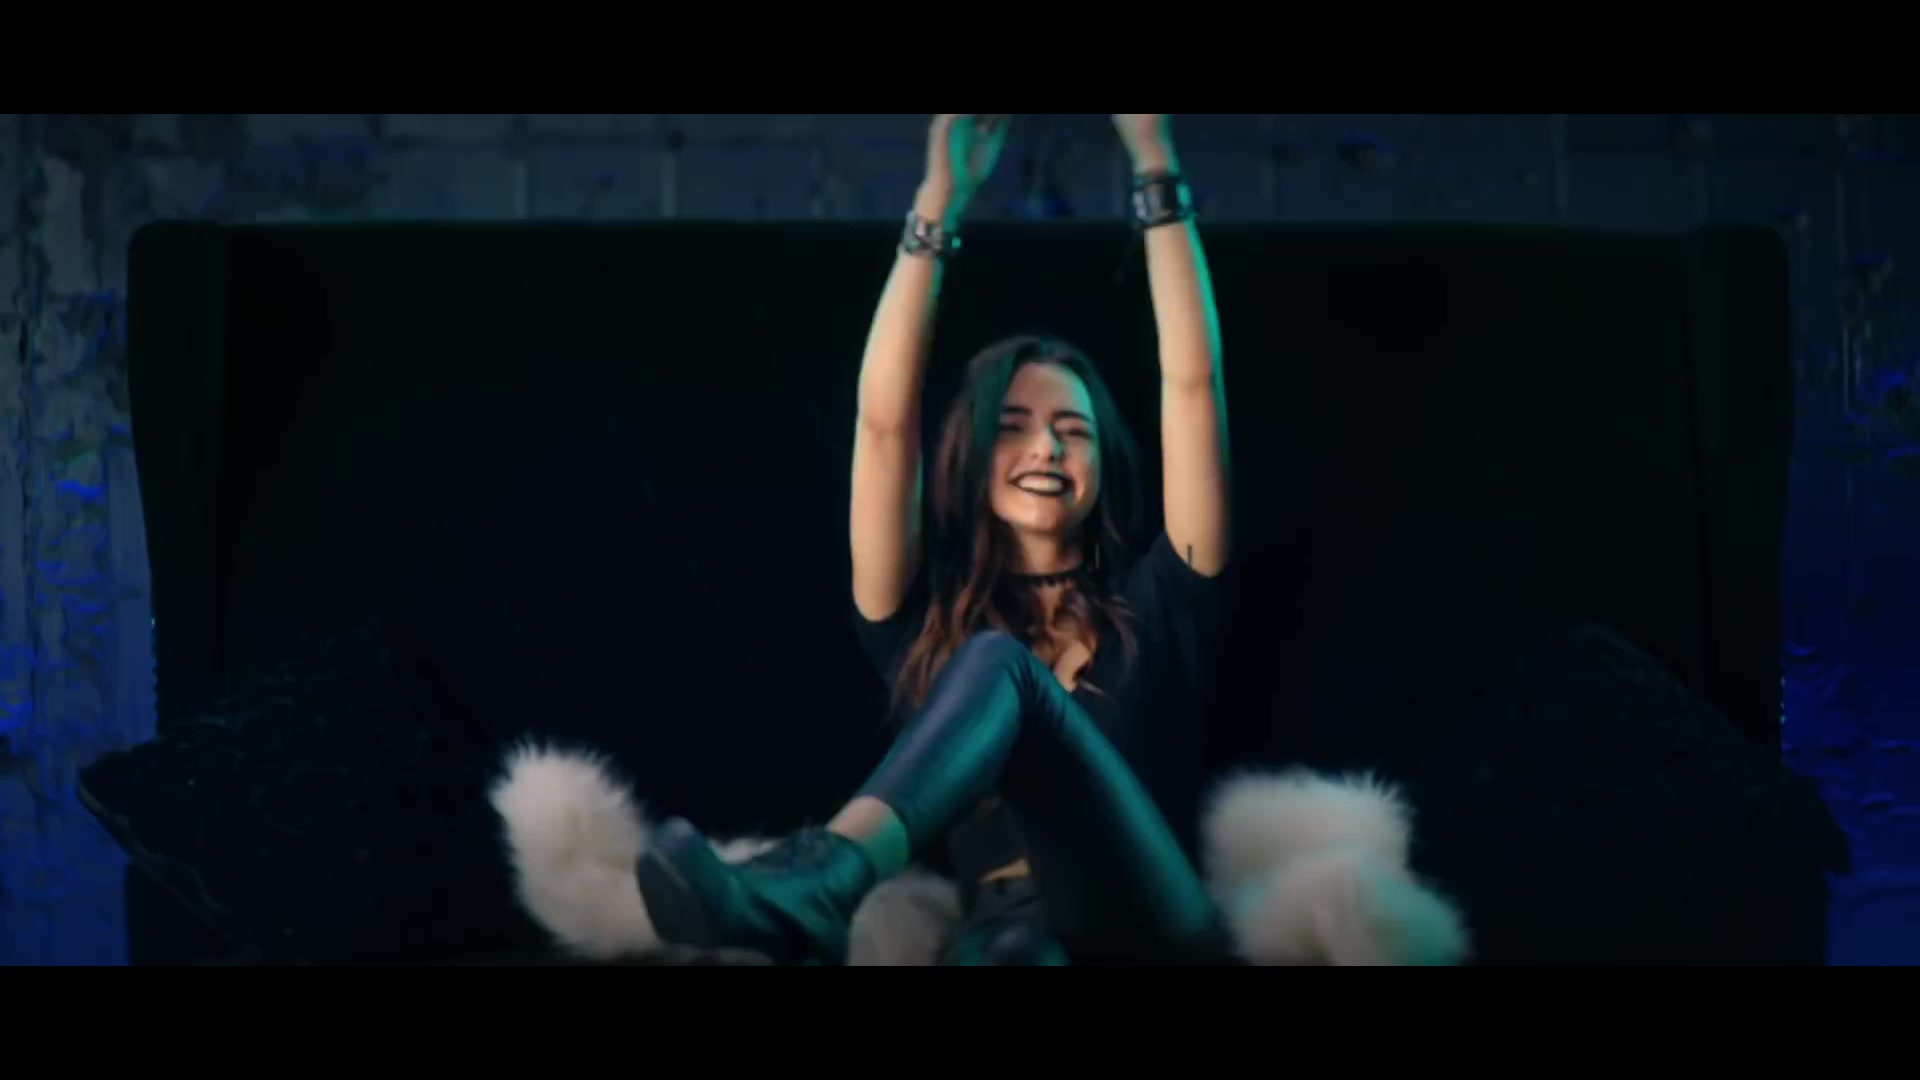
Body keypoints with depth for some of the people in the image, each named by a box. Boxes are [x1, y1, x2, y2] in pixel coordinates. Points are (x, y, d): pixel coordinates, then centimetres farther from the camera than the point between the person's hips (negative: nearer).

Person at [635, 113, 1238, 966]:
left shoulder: (1152, 611, 18)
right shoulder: (929, 622, 19)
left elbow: (1193, 382, 12)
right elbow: (885, 419, 9)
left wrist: (1155, 166, 10)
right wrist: (940, 202, 8)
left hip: (1152, 930, -1)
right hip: (1017, 933, 1)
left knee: (996, 666, -27)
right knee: (1024, 936, -40)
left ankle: (809, 884, -52)